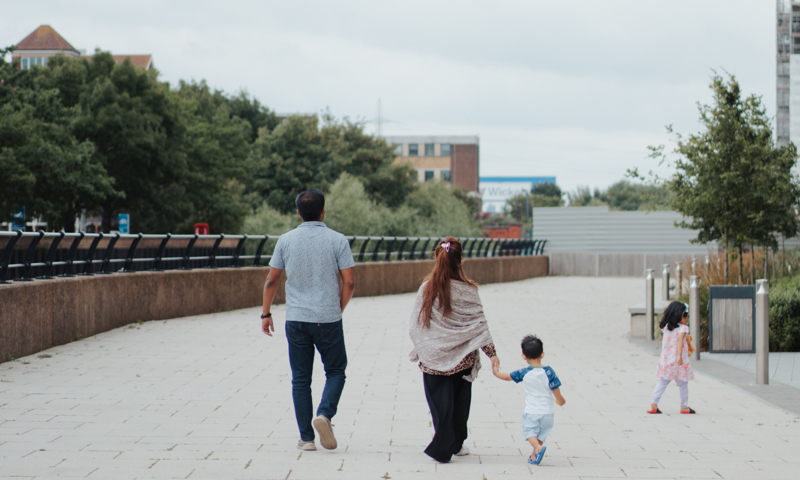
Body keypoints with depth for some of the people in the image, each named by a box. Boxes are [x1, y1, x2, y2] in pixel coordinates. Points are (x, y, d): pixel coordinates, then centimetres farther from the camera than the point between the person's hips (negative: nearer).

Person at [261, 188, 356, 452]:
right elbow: (350, 282, -5)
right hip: (328, 320, -1)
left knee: (300, 379, 8)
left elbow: (272, 280, 4)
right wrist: (338, 310, 10)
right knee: (336, 371, 14)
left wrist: (266, 314, 15)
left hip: (296, 319, 1)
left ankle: (306, 438, 7)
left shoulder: (286, 240, 1)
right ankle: (325, 413, -11)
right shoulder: (337, 240, -3)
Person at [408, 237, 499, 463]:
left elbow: (416, 326, -2)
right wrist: (492, 353, -3)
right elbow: (479, 324, -8)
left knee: (440, 403, 8)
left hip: (433, 358, 0)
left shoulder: (426, 289, -8)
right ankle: (455, 444, 29)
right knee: (460, 401, 18)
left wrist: (420, 351, 12)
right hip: (462, 359, 0)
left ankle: (443, 448, 6)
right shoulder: (468, 291, -11)